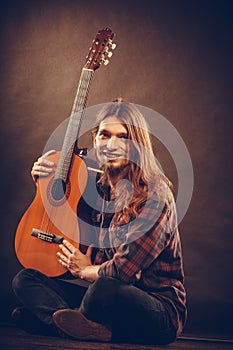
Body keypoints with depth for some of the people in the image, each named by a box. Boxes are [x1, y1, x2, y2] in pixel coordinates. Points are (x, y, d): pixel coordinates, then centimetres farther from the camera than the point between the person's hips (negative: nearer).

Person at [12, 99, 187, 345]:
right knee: (25, 279, -4)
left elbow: (123, 269, -20)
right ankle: (95, 330, -26)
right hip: (106, 296, 8)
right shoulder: (101, 185, 6)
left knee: (106, 288, -40)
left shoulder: (154, 193, -16)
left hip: (159, 309, -7)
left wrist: (84, 270, -1)